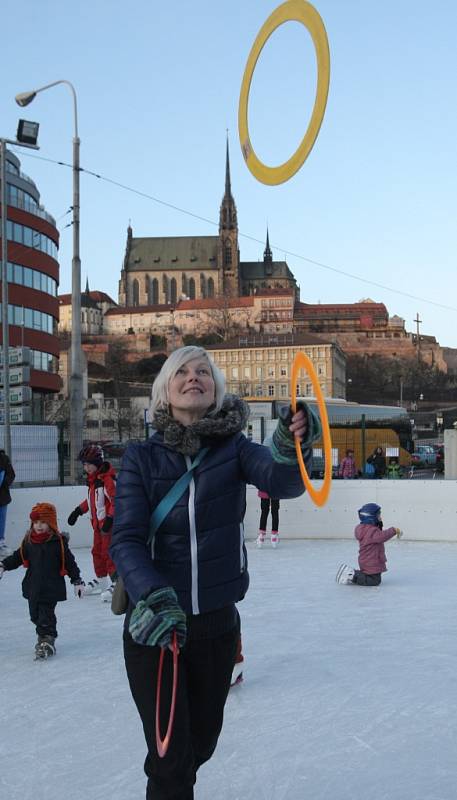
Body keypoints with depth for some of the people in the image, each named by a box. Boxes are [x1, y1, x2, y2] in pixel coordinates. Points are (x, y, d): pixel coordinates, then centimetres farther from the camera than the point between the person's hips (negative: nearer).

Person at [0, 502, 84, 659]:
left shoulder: (58, 542, -8)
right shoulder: (28, 541, 5)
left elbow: (69, 562, -4)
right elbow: (18, 556, 14)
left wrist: (77, 580, -3)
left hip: (52, 587, -5)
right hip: (33, 586, 6)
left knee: (46, 615, -9)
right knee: (35, 614, 14)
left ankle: (47, 641, -4)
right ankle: (43, 636, 31)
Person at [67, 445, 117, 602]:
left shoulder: (108, 479, -20)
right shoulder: (92, 480, 11)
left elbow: (117, 500, -24)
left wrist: (110, 518, -29)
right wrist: (78, 510, 22)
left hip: (110, 523, -10)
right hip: (98, 522, 10)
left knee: (109, 552, -11)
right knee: (97, 551, 18)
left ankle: (116, 583, -8)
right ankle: (101, 580, 33)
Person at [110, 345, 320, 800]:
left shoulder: (233, 448, -5)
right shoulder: (142, 457, -6)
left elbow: (283, 483, -24)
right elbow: (126, 539, -13)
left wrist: (292, 451, -47)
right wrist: (152, 597, -31)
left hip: (217, 625, 2)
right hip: (152, 625, -2)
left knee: (200, 744, 20)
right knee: (170, 756, 1)